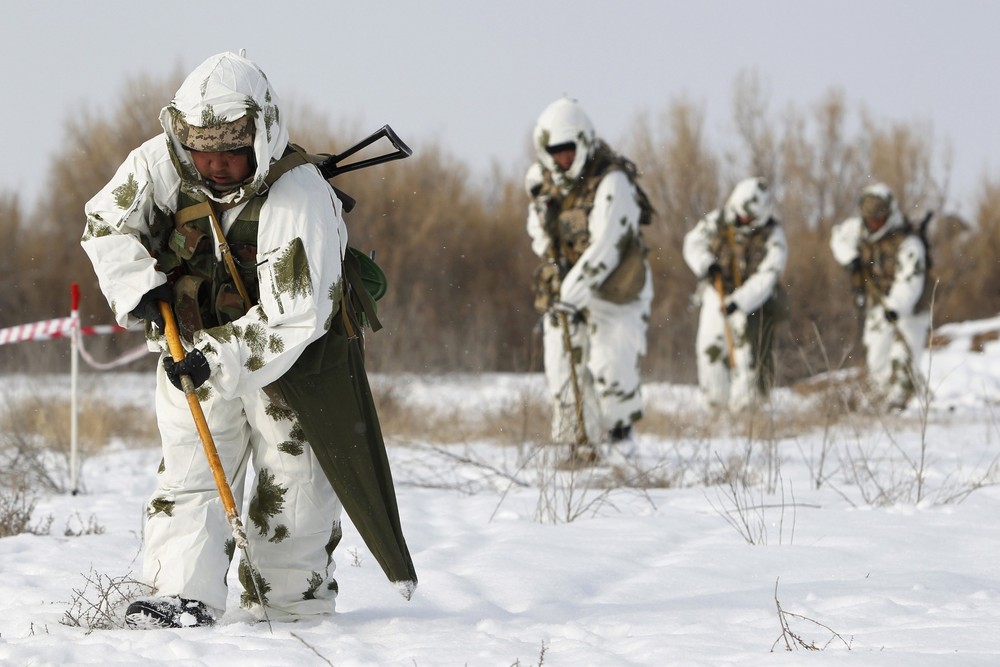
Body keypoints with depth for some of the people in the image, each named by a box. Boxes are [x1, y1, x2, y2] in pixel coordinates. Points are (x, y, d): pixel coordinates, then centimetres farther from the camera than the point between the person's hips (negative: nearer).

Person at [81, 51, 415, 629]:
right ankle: (183, 597, -19)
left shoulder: (301, 198, -30)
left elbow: (293, 317, -33)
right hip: (196, 347, 3)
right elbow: (108, 221, 0)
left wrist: (220, 360, -39)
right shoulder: (165, 164, -16)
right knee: (191, 471, -10)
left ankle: (292, 601, 22)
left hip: (290, 358, -3)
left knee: (294, 483, 5)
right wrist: (142, 289, -14)